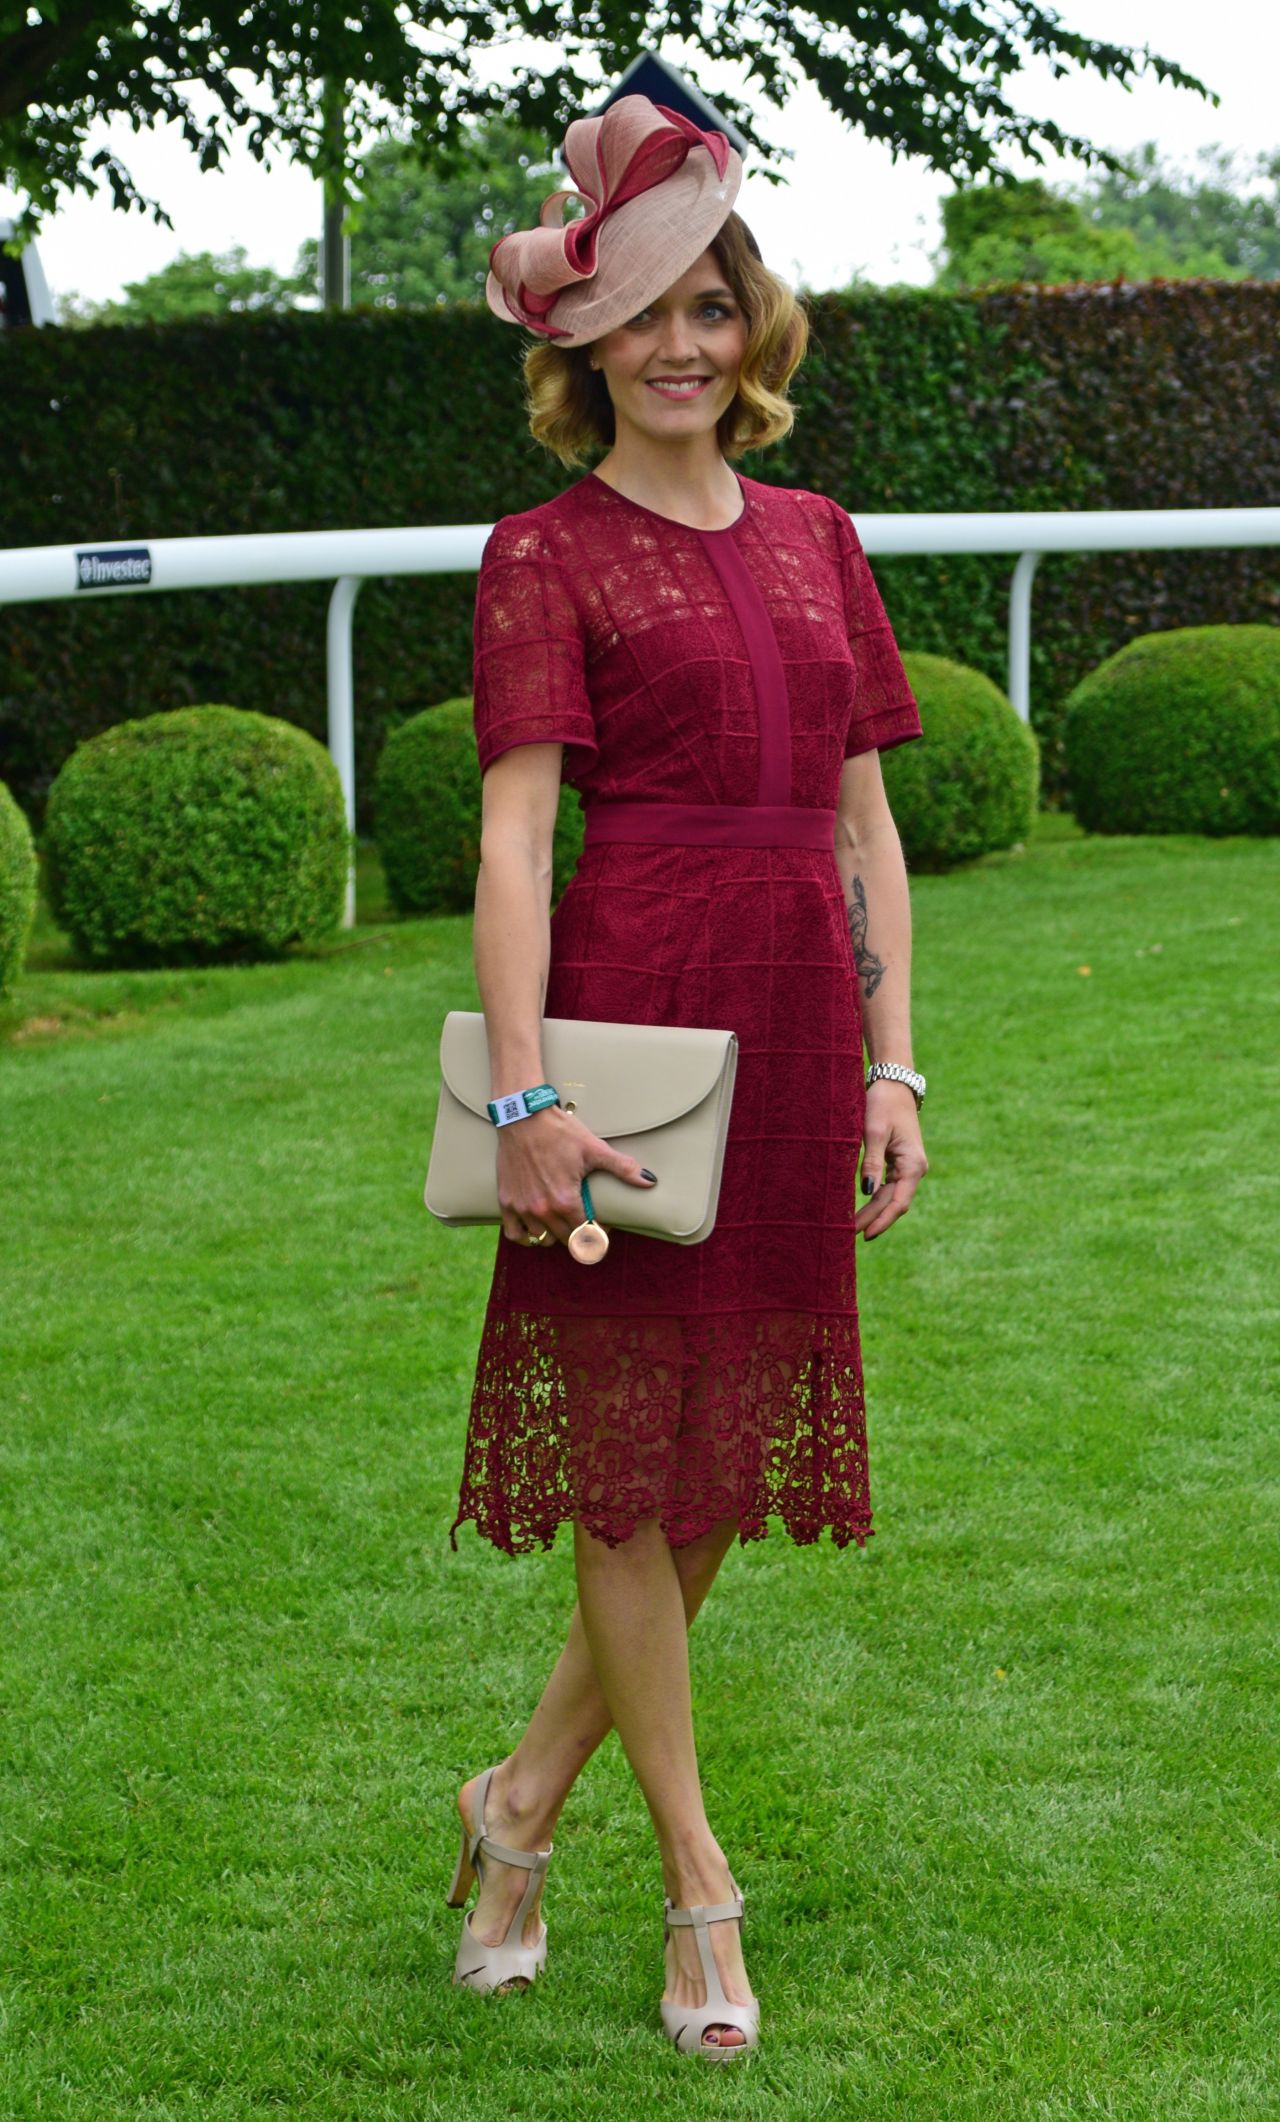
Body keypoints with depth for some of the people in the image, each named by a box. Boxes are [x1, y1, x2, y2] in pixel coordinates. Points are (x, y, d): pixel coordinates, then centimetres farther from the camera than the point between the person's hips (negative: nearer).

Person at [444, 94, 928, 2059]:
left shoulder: (816, 537, 13)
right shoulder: (547, 555, -2)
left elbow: (866, 814, 13)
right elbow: (513, 831, -10)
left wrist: (893, 1065, 6)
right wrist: (523, 1093, -20)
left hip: (799, 1016, 6)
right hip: (633, 1001, -6)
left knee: (737, 1446, 9)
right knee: (625, 1445, 2)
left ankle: (527, 1794, 24)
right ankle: (699, 1884, 11)